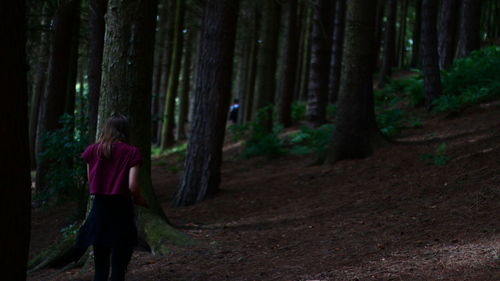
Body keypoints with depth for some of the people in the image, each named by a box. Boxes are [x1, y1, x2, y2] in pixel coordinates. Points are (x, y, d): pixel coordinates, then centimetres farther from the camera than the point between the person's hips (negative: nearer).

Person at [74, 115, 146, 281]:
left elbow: (90, 182, 6)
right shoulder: (131, 152, -6)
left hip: (99, 210, 3)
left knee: (100, 267, 12)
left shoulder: (92, 151, 2)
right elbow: (132, 186, -12)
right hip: (121, 211, -3)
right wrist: (139, 200, 7)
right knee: (118, 267, 3)